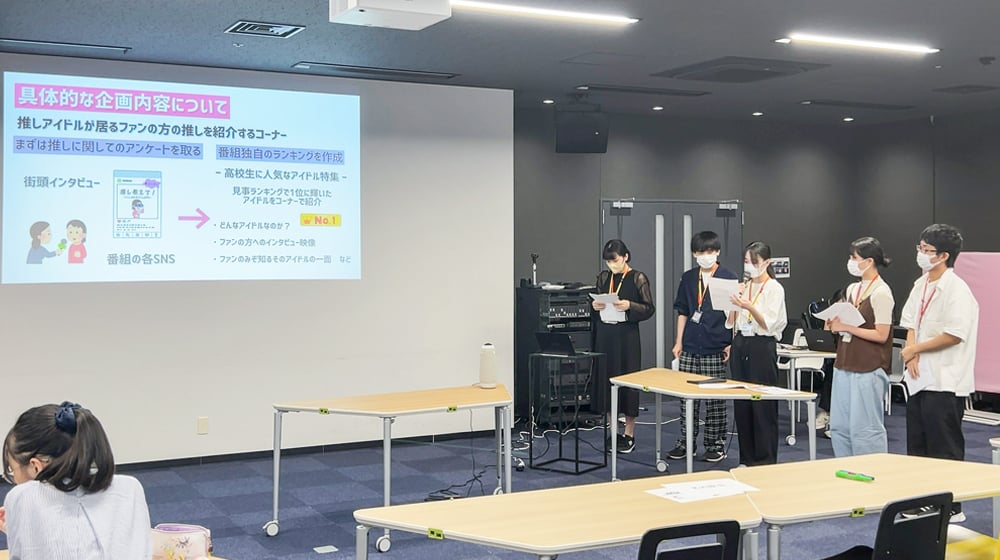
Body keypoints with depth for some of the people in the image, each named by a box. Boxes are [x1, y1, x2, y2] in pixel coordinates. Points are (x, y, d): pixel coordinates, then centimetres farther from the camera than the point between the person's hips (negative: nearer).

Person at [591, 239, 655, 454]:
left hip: (627, 337, -4)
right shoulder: (603, 277, 9)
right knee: (606, 381, 5)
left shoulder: (637, 278, -5)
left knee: (628, 381, -1)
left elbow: (649, 308, -5)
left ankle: (629, 435, 9)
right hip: (605, 335, 5)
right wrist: (594, 306, -5)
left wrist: (629, 305, -20)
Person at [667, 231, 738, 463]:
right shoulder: (688, 278, 10)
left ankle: (716, 444, 14)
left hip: (715, 348, -4)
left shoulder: (728, 277, -3)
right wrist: (679, 341, 11)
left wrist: (731, 344, -7)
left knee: (715, 398, 3)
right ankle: (685, 442, 17)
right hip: (690, 347, 4)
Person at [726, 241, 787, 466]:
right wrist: (732, 302, -4)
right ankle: (747, 458, 18)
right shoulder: (743, 286, 12)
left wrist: (750, 307, -27)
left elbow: (769, 325, -13)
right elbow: (732, 322, 13)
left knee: (763, 405, -3)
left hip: (762, 347, -6)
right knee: (741, 404, 8)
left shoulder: (774, 288, -5)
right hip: (740, 345, 6)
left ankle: (765, 461, 5)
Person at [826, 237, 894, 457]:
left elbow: (881, 335, -15)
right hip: (845, 366, 8)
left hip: (869, 370, -8)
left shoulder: (881, 293, -11)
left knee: (864, 427, -4)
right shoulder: (852, 289, 13)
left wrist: (847, 328, -16)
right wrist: (836, 324, 1)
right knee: (839, 426, 10)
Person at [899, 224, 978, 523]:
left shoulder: (957, 290, -16)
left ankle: (951, 508, 10)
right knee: (917, 446, 15)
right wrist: (912, 355, -4)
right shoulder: (921, 285, 10)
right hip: (920, 378, 8)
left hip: (945, 382, -8)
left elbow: (955, 334, -22)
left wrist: (915, 349, -13)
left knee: (944, 448, -1)